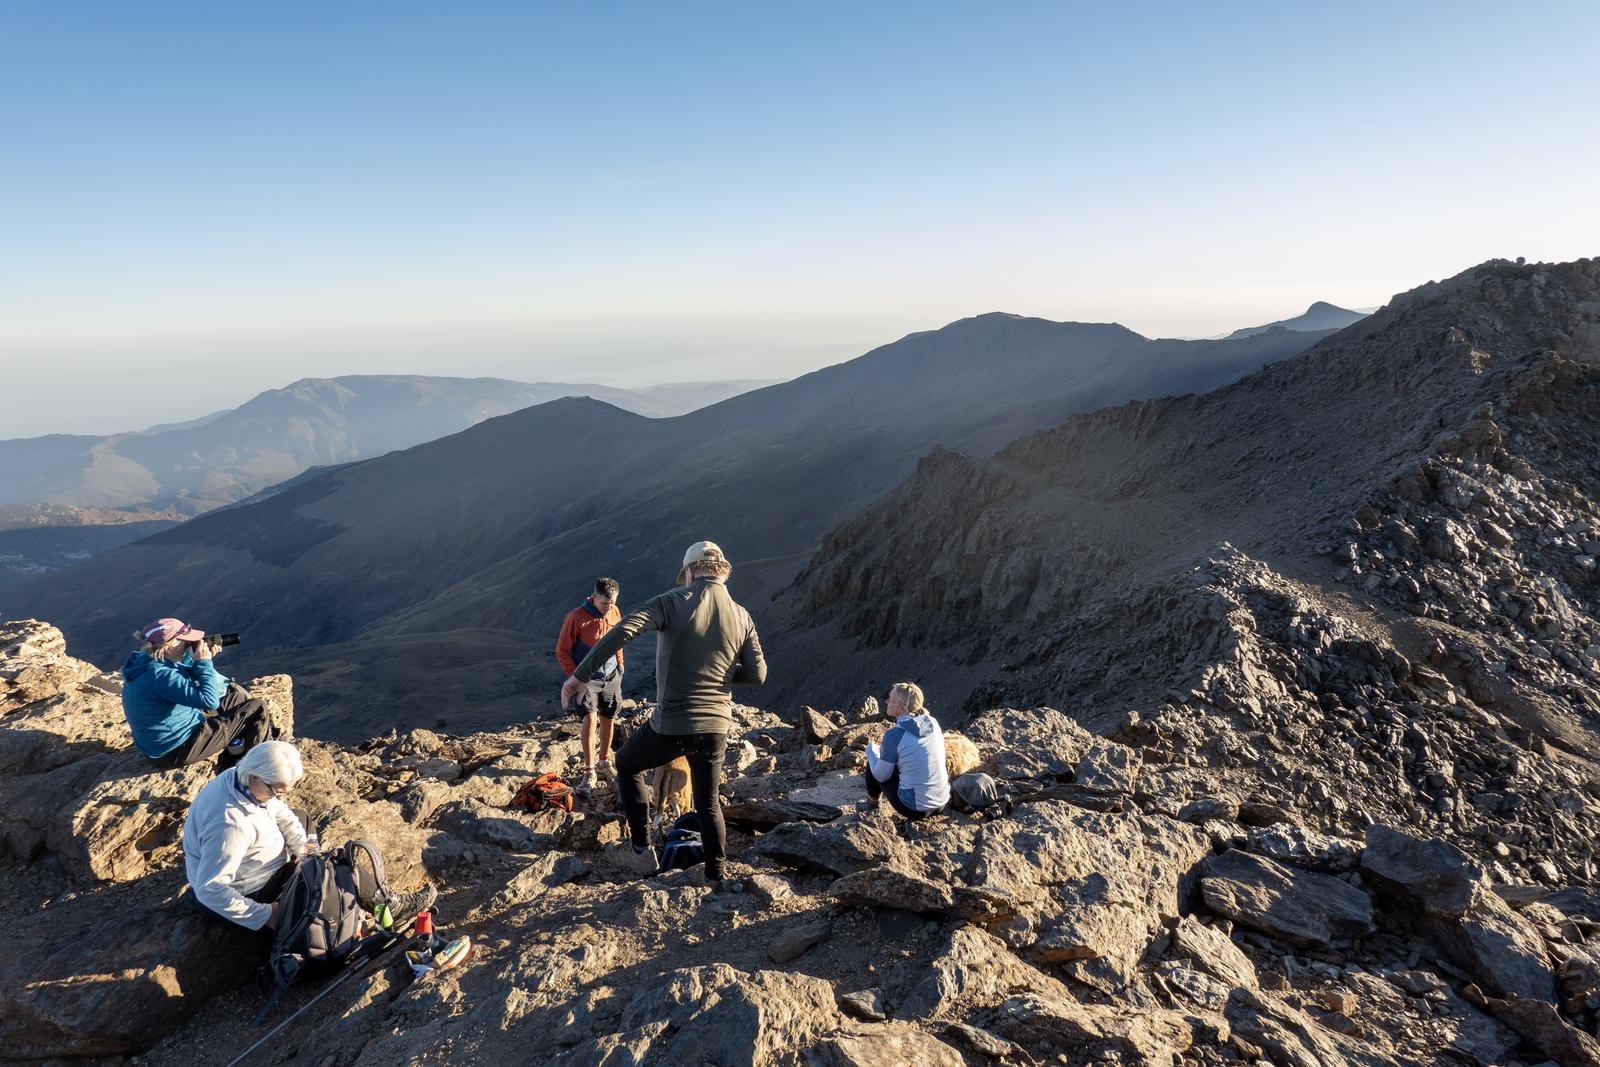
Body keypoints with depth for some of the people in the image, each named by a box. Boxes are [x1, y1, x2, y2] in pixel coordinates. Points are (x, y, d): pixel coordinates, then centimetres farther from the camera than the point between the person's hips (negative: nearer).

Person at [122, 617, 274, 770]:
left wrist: (197, 660, -4)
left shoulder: (144, 660, -1)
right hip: (177, 750, -10)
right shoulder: (160, 675, -31)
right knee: (256, 709, -7)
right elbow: (209, 701, -32)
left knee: (238, 695, 19)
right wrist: (204, 663, -23)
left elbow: (190, 677, 14)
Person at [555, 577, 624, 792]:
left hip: (611, 676, 5)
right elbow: (562, 651, -8)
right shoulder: (576, 617, -16)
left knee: (607, 720, 11)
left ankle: (604, 762, 28)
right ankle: (589, 771, -9)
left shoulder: (615, 612, -2)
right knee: (590, 719, -17)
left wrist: (620, 664, 11)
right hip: (587, 678, -4)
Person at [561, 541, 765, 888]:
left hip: (671, 725, -3)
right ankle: (716, 875, 30)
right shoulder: (741, 616, 3)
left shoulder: (672, 602, -8)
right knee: (708, 802, 23)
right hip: (716, 728, 4)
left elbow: (622, 632, -21)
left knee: (627, 765, 25)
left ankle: (643, 852, 25)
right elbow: (757, 674, 0)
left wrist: (580, 674, -17)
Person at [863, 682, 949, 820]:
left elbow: (881, 776, -5)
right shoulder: (933, 722, -1)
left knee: (872, 764, 15)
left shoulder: (895, 734, -17)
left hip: (915, 809, -5)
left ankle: (872, 805, 35)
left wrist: (871, 749, 13)